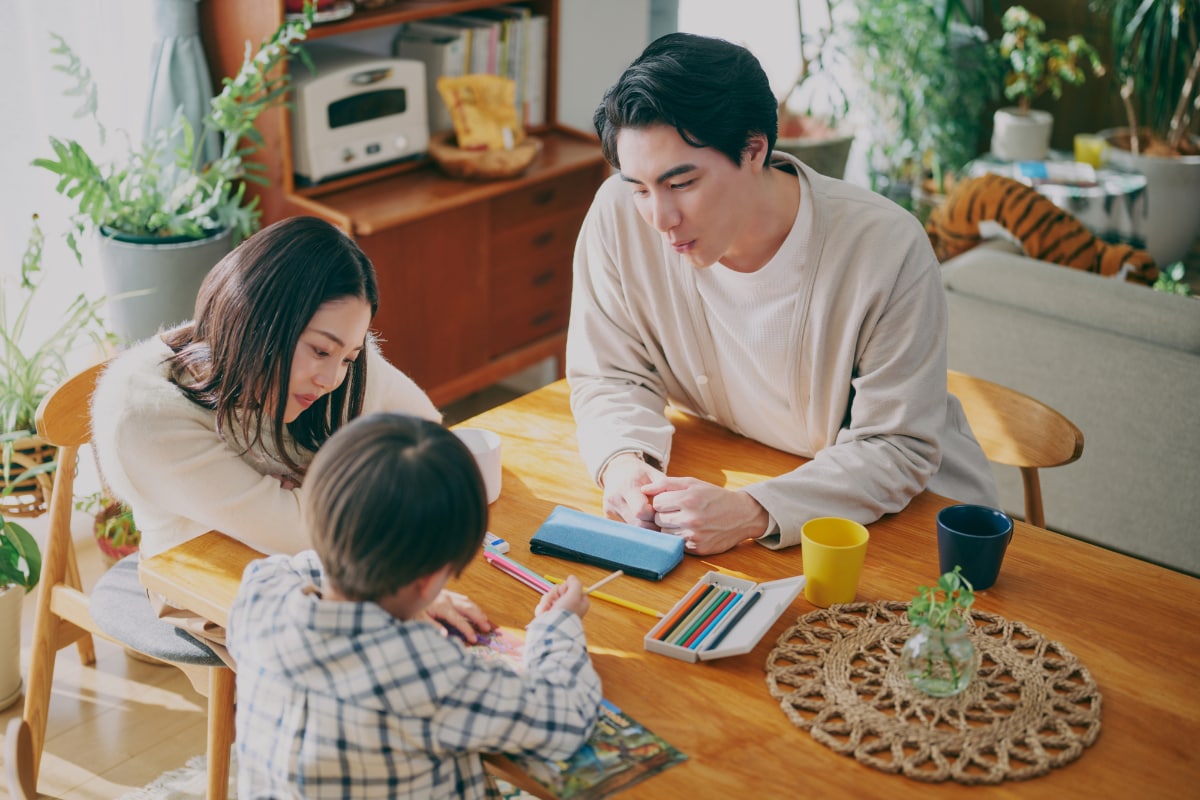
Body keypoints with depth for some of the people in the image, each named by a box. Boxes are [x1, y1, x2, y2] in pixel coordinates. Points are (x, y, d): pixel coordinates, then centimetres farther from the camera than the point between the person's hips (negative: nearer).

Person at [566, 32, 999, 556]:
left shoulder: (887, 248, -26)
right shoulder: (618, 215, -17)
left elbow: (897, 450, -21)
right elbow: (609, 376, -3)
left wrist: (754, 513, -36)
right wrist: (624, 459, -25)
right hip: (735, 482, 1)